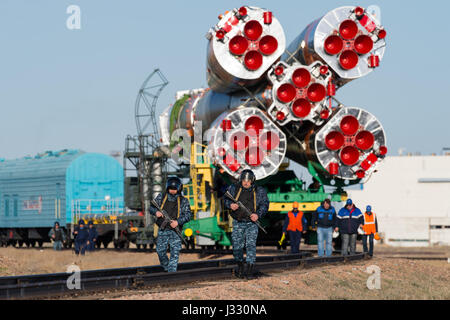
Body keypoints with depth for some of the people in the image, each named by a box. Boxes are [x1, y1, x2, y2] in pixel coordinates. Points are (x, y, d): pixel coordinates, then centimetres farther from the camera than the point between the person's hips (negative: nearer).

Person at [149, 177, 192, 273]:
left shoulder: (183, 201, 3)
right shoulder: (161, 197, 7)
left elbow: (188, 215, -5)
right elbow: (151, 208, 10)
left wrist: (178, 222, -20)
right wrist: (156, 212, -14)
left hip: (175, 231, -2)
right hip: (162, 231, 2)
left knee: (175, 253, -8)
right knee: (160, 251, 7)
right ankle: (166, 268, 32)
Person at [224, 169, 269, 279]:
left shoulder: (259, 191, 1)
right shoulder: (234, 188, 3)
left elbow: (264, 204, 2)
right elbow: (226, 200, 10)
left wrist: (258, 214, -15)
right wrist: (230, 205, -13)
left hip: (251, 223, -1)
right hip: (238, 223, 1)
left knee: (251, 245, -10)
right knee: (237, 246, 2)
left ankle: (250, 270, -9)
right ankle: (240, 267, 23)